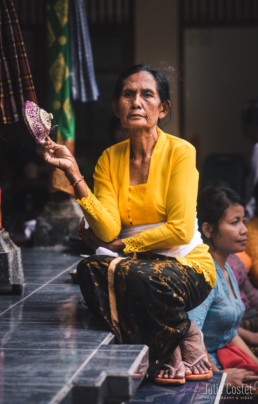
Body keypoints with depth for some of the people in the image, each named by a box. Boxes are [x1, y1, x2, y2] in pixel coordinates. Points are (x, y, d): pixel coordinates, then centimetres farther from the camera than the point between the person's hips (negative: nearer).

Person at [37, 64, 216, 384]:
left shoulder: (180, 152, -9)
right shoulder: (109, 159, 4)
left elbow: (180, 230, -15)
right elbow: (108, 231, -11)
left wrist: (122, 245, -9)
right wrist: (74, 174, -16)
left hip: (188, 266, -4)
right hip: (139, 264, 4)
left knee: (139, 277, -35)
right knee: (90, 270, -27)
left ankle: (185, 344, -3)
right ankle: (165, 352, -9)